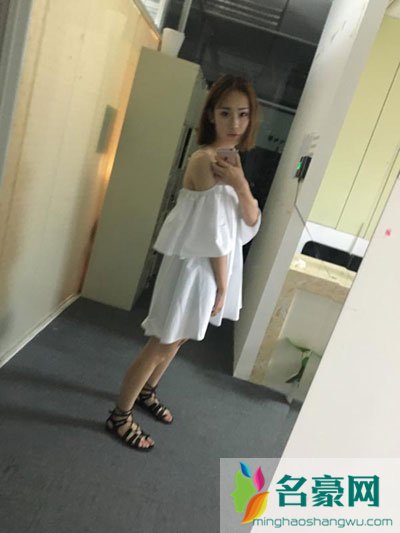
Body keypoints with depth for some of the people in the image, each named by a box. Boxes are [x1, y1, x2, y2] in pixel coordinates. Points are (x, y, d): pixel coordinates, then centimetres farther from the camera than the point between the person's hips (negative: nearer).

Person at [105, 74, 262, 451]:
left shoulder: (231, 160, 6)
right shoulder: (204, 160, -21)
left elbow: (251, 222, -2)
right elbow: (214, 234, -20)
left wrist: (241, 184, -20)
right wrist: (222, 285, -13)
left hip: (215, 268, 9)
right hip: (195, 268, -9)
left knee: (177, 339, 22)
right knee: (162, 344, 4)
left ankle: (145, 393, 44)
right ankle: (119, 415, 24)